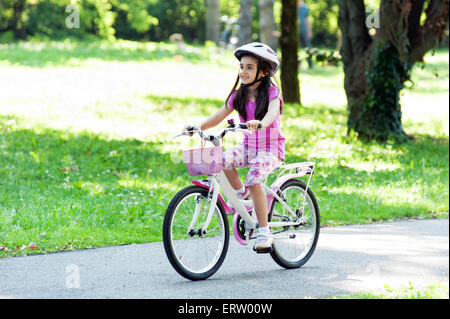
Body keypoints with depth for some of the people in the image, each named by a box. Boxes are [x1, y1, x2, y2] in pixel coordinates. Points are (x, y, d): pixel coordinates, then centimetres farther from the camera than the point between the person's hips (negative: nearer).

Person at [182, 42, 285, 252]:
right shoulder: (239, 96, 7)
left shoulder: (271, 92, -8)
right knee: (223, 159, -27)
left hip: (270, 149, -5)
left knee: (254, 179, -31)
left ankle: (264, 232, -23)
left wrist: (260, 123, -51)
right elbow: (219, 116, 4)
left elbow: (272, 113, -28)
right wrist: (198, 127, -13)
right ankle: (241, 195, -1)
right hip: (249, 146, 5)